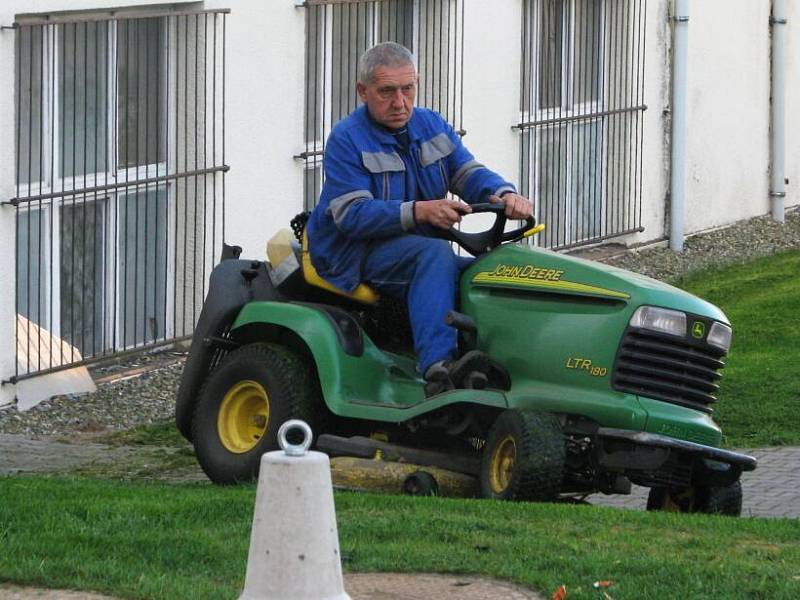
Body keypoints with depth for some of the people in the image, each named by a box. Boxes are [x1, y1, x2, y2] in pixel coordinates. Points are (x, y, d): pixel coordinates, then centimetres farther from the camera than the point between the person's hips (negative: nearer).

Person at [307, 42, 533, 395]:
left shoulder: (432, 126, 11)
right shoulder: (346, 140, -10)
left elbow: (469, 174, 3)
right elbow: (352, 215, -21)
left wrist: (504, 195, -22)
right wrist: (419, 212, -35)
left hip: (420, 253, 7)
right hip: (355, 255, -7)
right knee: (435, 253, -34)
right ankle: (438, 369, -50)